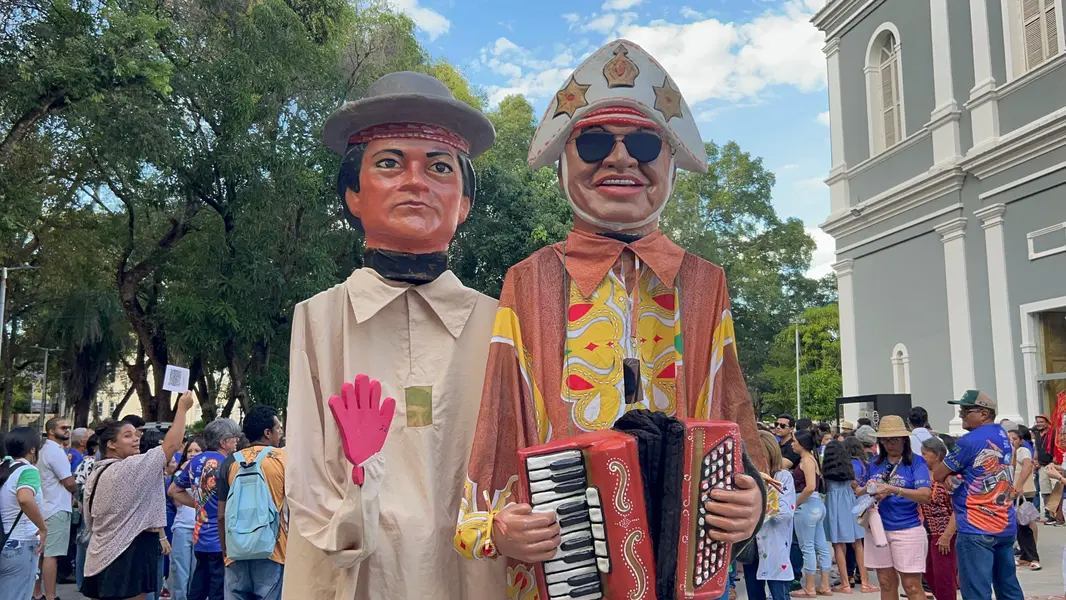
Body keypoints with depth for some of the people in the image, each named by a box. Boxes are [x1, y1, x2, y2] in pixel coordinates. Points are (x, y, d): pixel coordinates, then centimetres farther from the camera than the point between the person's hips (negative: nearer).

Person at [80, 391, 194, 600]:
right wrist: (182, 409, -7)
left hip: (104, 555, 10)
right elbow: (171, 444, -16)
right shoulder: (130, 468, -15)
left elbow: (90, 521, 20)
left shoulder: (96, 474, 14)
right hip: (130, 552, -10)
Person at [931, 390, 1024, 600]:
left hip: (976, 529, -9)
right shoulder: (1002, 435, 11)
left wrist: (949, 474, 13)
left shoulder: (969, 441, -15)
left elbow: (937, 475, -7)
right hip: (1006, 525, 9)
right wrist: (953, 474, 0)